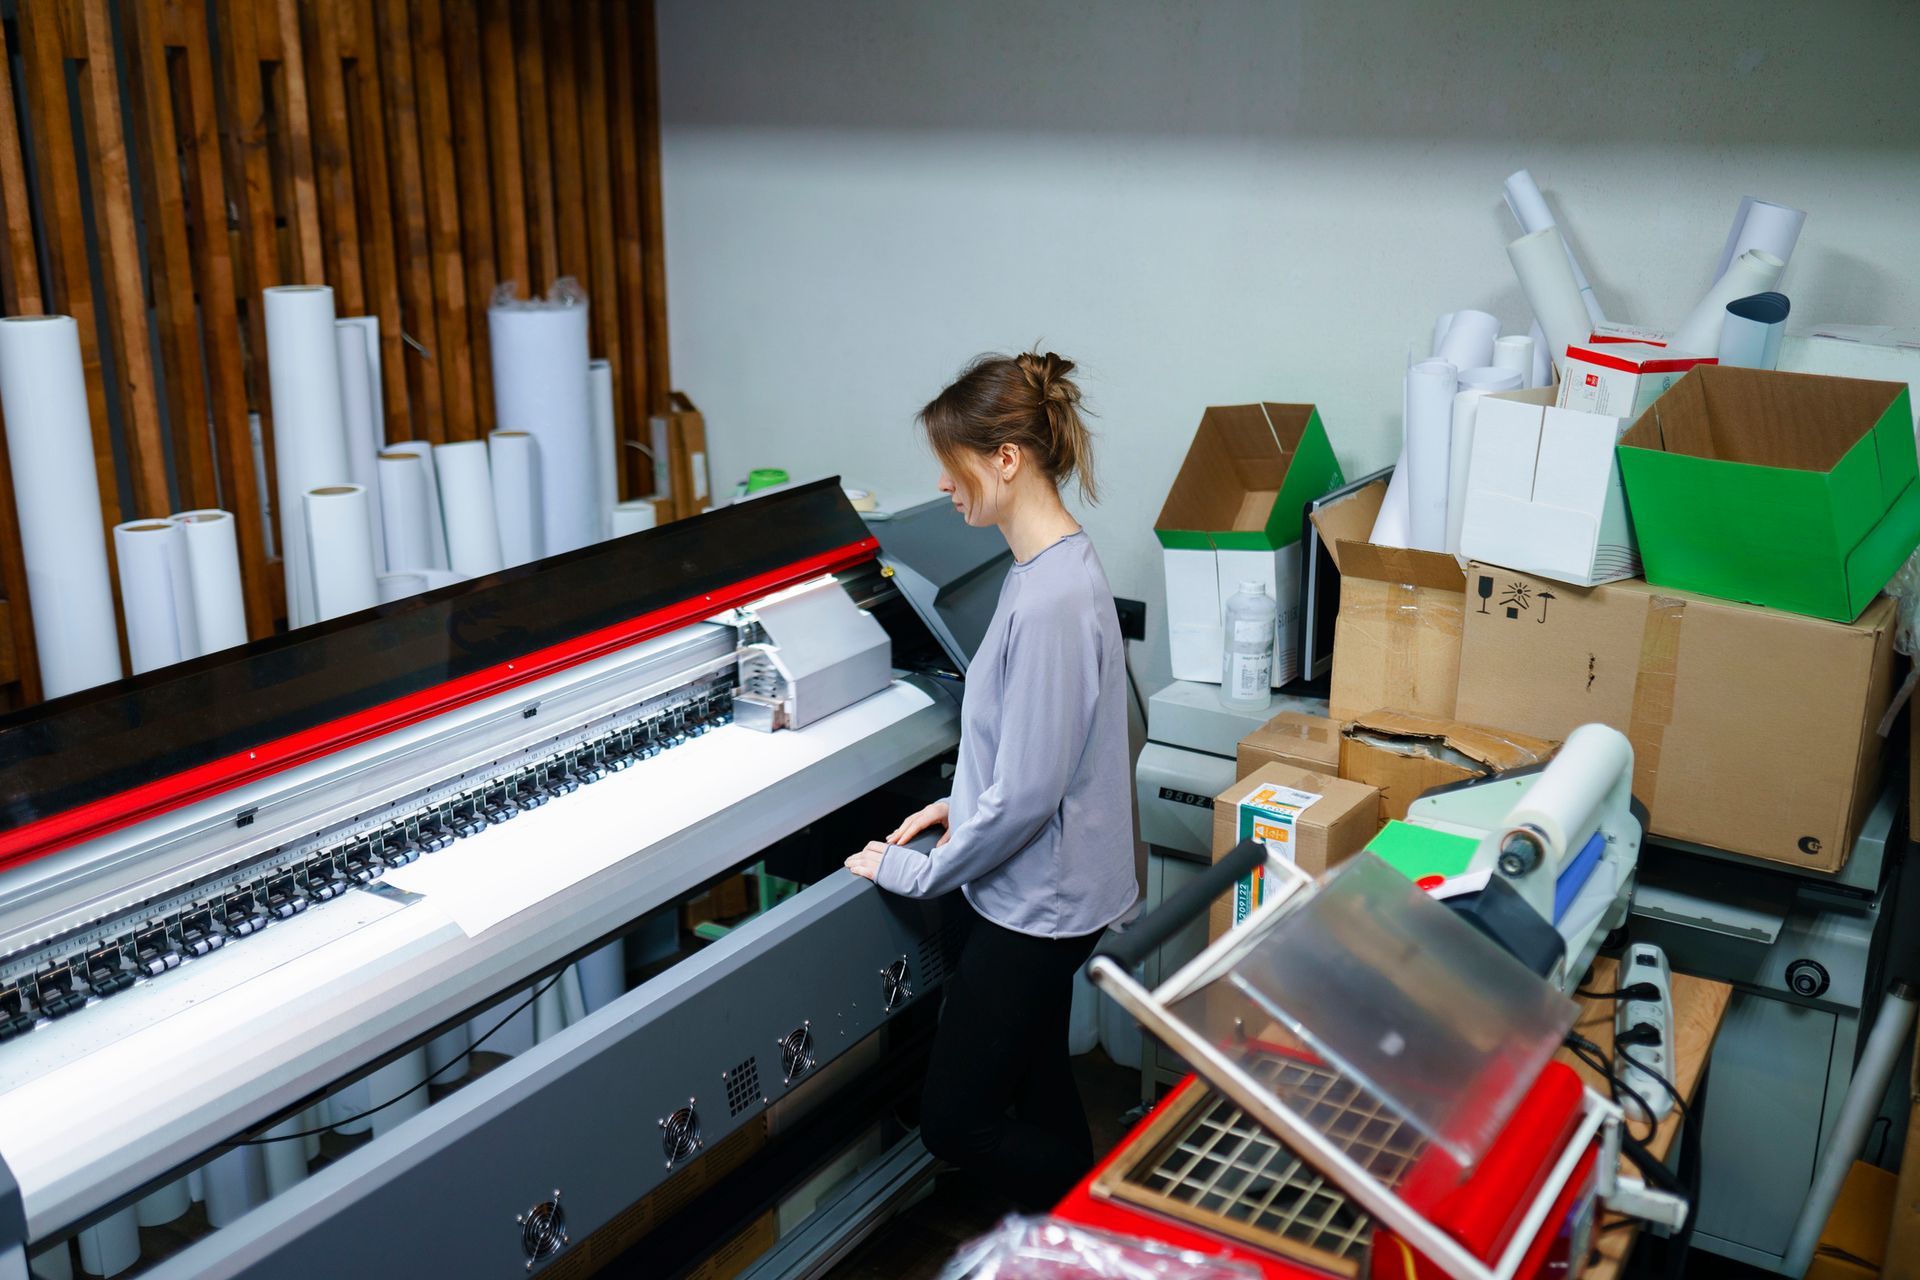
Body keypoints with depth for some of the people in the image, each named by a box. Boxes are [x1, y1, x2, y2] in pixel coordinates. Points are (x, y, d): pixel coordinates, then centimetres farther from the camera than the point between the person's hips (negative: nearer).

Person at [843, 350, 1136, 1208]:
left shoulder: (1052, 601, -28)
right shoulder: (1051, 564, 3)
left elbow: (1026, 795, -26)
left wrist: (916, 872, -13)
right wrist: (965, 802, 10)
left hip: (1035, 904, -10)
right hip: (1042, 890, 10)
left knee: (954, 1122, 5)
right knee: (1034, 1091, 23)